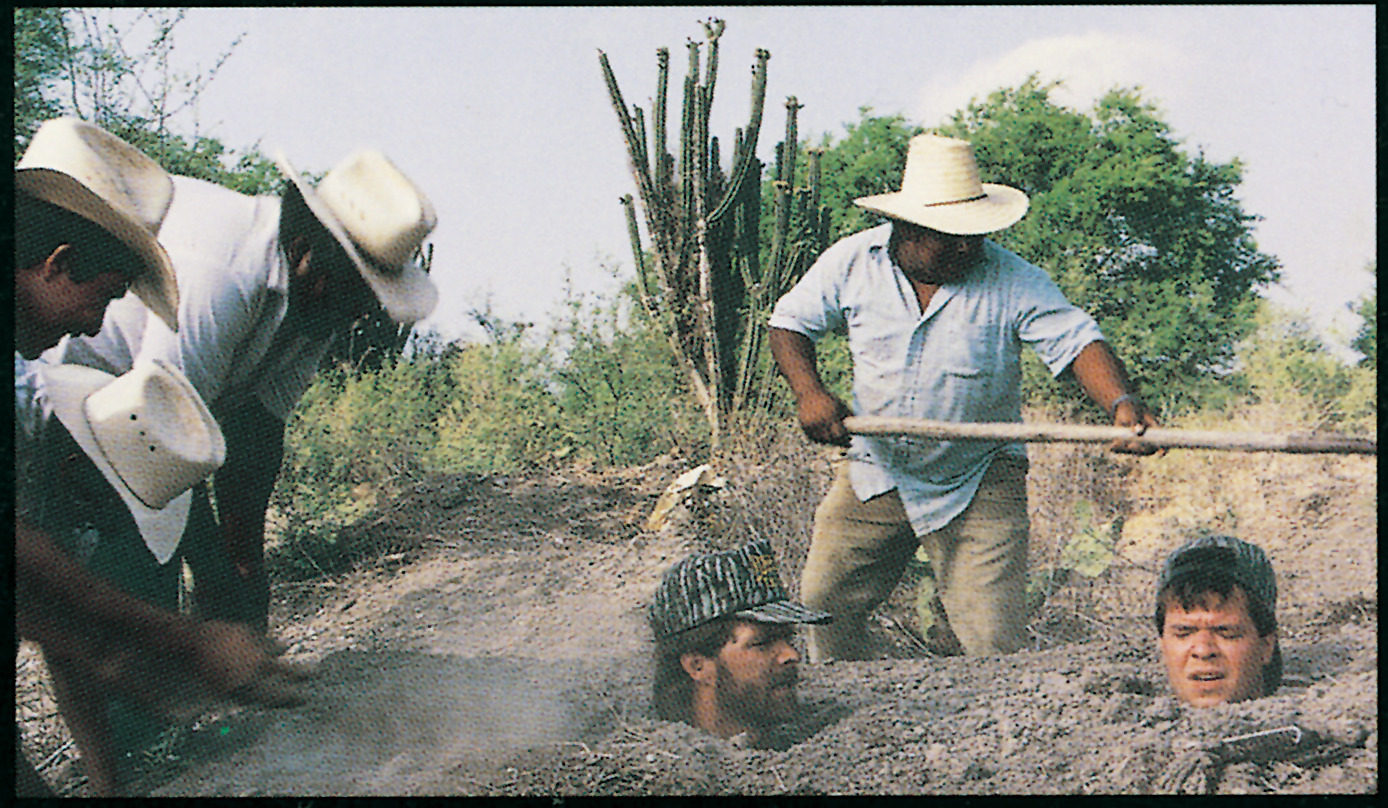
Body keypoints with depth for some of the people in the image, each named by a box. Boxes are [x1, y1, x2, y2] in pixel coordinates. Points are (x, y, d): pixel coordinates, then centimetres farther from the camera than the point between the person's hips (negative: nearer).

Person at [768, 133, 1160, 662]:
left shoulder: (1015, 283, -13)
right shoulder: (852, 262, -6)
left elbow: (1078, 343, -19)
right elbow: (790, 323, 4)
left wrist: (1121, 402, -40)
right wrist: (808, 391, -15)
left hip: (978, 485, -2)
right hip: (872, 472, 3)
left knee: (995, 642, -8)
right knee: (824, 601, 7)